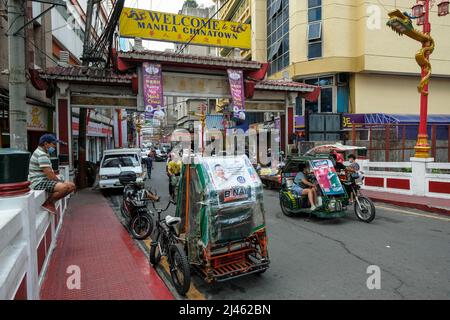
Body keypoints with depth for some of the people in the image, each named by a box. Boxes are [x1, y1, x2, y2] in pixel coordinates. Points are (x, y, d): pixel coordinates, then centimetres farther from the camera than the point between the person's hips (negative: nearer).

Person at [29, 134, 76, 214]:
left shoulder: (44, 153, 17)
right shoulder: (41, 155, -17)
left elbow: (50, 172, 21)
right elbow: (49, 174, -23)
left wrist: (59, 180, 9)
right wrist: (60, 181, -9)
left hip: (45, 180, 11)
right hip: (39, 182, -11)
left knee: (71, 185, 2)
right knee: (64, 187, -34)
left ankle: (51, 201, 6)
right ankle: (47, 203, -11)